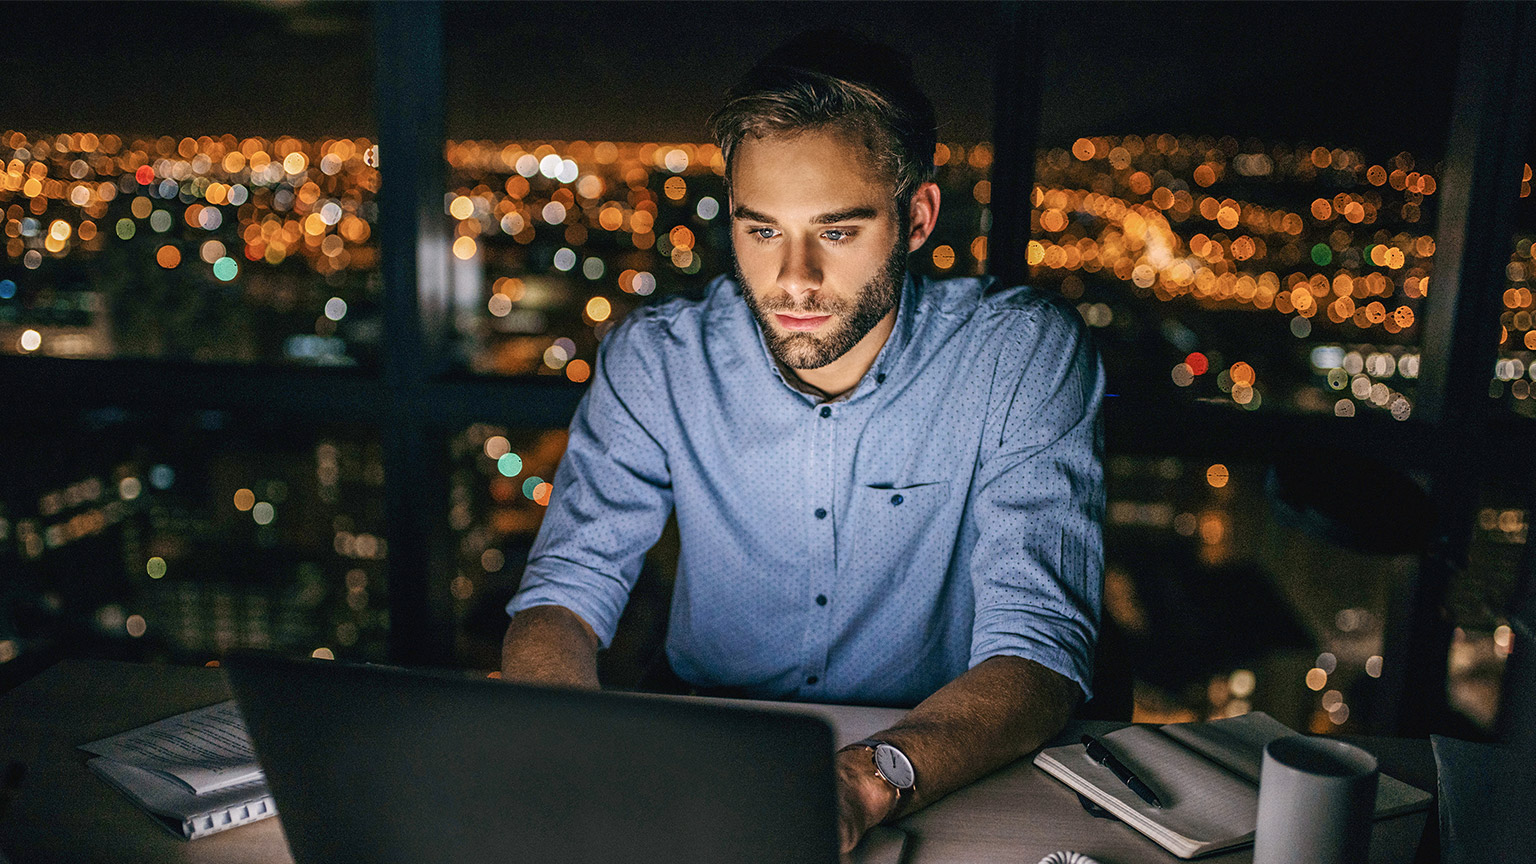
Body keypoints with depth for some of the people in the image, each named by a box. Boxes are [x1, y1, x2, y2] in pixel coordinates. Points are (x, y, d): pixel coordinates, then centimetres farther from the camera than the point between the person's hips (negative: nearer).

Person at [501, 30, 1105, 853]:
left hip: (949, 773, 0)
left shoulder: (1026, 358, -13)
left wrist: (870, 779, -37)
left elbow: (1040, 645, -19)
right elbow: (561, 597, -8)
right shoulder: (657, 360, -8)